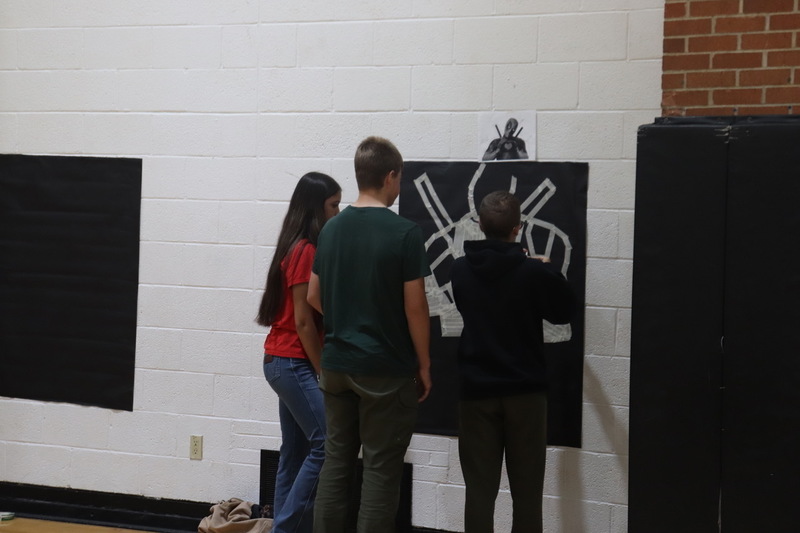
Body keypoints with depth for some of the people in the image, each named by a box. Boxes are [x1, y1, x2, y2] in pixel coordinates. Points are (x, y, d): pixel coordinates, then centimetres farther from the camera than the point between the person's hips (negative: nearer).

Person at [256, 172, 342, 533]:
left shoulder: (299, 248, 13)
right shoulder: (305, 252, -15)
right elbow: (303, 321, -16)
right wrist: (324, 371, -10)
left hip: (285, 362, 10)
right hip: (294, 363, -10)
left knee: (296, 452, 10)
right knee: (326, 444, -9)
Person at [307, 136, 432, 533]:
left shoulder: (332, 229, 5)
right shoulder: (404, 233, -13)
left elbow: (314, 297, 11)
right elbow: (414, 306, -13)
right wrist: (424, 366, -3)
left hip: (337, 364, 6)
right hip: (387, 370, -5)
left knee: (336, 462, 13)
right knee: (380, 470, 2)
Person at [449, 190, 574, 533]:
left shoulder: (460, 270, -4)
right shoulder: (533, 271, -13)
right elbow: (563, 312, 2)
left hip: (477, 391, 2)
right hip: (525, 391, -2)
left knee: (479, 489, 7)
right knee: (526, 492, 9)